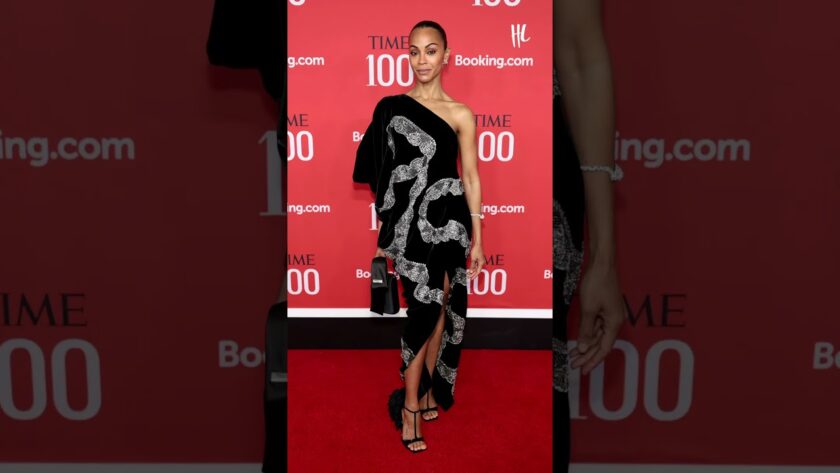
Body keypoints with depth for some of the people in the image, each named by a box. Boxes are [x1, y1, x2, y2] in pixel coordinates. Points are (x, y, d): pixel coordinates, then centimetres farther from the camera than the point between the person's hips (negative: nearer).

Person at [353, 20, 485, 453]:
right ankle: (411, 406, 4)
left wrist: (477, 237, 1)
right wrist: (385, 230, 3)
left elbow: (471, 178, 3)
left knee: (441, 309, 8)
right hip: (411, 221, -1)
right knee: (423, 310, -6)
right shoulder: (390, 107, 2)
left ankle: (428, 390, 25)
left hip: (448, 219, 2)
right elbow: (379, 173, 4)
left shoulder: (460, 114, 2)